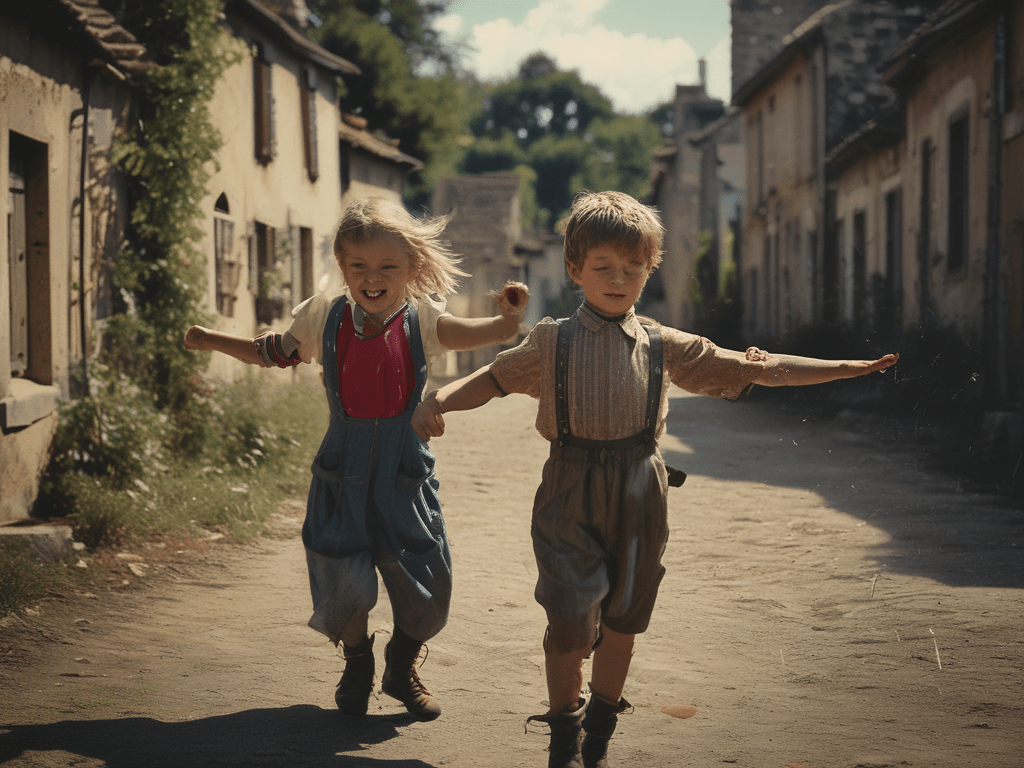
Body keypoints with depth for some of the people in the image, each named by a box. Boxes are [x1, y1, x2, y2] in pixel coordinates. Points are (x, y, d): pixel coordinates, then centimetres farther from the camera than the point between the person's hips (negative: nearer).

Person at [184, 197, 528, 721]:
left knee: (426, 591, 2)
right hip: (344, 475, 0)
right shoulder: (324, 319, 0)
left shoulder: (421, 322, -2)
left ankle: (402, 670, 34)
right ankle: (356, 668, 30)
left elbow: (481, 335, -12)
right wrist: (212, 341, 9)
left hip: (405, 477, 0)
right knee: (346, 591, -3)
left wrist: (507, 319, -31)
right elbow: (271, 353, 15)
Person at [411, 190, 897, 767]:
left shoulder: (664, 346, 5)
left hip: (638, 493, 2)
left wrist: (849, 368, 6)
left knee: (623, 620, 11)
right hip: (571, 493, -2)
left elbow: (754, 369, 8)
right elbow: (493, 378, 12)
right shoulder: (551, 342, 3)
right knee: (570, 621, -10)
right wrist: (437, 402, -8)